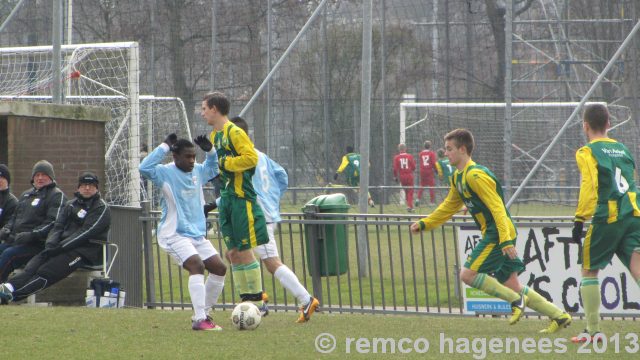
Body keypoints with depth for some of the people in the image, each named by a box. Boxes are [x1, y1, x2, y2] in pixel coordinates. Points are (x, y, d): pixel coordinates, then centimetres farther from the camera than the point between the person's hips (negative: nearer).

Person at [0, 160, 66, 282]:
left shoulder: (56, 195, 0)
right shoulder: (26, 195, 25)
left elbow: (53, 222, -11)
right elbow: (15, 216, 30)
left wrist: (31, 234, -21)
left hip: (37, 244, -7)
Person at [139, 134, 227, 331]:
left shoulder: (198, 171, 9)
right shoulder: (166, 173, -12)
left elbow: (213, 169, 28)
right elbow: (145, 168, -29)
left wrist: (210, 151, 7)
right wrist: (164, 147, -26)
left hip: (197, 234, 8)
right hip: (175, 234, -8)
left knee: (219, 268, 5)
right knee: (197, 266, -27)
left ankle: (203, 314, 18)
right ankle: (199, 319, -29)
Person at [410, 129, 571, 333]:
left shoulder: (475, 176, -16)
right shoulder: (458, 178, 14)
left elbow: (497, 208, -22)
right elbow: (449, 207, 29)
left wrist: (505, 241, -28)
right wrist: (424, 224, 24)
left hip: (498, 234, -10)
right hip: (494, 235, 10)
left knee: (468, 274, -13)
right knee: (512, 285, 10)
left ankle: (516, 300, -6)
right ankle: (559, 316, 12)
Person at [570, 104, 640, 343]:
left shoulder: (587, 153, -1)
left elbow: (589, 186, -14)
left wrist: (580, 220, -14)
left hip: (607, 218, -4)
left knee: (589, 271, 12)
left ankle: (593, 330, 13)